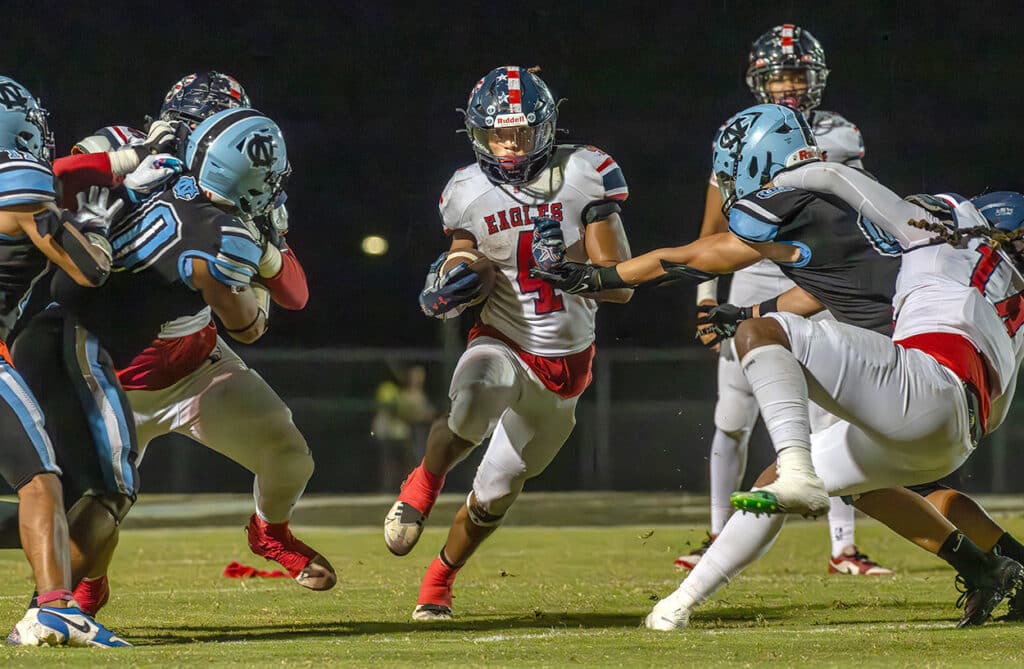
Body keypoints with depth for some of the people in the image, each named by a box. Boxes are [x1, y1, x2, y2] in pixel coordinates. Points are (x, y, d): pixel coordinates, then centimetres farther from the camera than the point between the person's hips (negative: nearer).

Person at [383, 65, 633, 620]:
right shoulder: (469, 194, -5)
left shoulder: (583, 177, -10)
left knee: (496, 491, 11)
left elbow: (620, 285, -10)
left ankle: (439, 581, 37)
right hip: (503, 347, -1)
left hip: (567, 364, 1)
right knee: (472, 405, -39)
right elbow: (464, 284, 5)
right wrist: (445, 293, -19)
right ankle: (423, 485, -9)